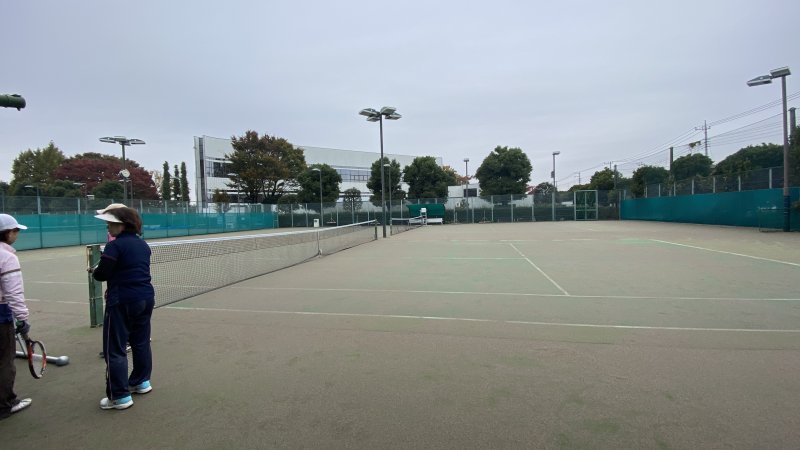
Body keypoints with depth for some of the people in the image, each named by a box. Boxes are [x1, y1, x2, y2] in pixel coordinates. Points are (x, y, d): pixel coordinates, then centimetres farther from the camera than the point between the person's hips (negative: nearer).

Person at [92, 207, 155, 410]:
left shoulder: (115, 245, -14)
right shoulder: (143, 244, 9)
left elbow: (101, 274, -14)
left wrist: (94, 271, 8)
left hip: (122, 302, -8)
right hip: (146, 297, 8)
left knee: (114, 349, 3)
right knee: (141, 342, 19)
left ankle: (120, 396, 8)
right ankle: (141, 381, 32)